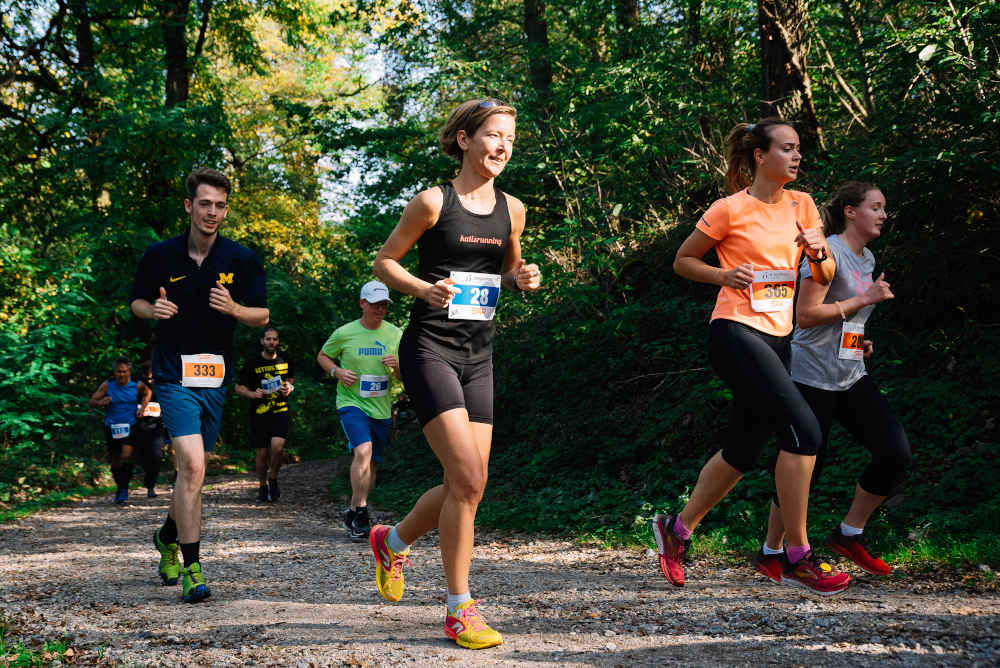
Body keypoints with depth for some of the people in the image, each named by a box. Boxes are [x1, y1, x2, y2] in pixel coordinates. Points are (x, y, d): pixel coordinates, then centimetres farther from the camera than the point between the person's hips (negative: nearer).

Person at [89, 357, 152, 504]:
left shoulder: (137, 386, -3)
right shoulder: (107, 385, -6)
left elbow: (147, 392, 19)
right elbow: (91, 402, -7)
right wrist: (101, 402, -28)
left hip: (130, 427, -1)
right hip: (111, 428, 1)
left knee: (126, 456, -21)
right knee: (115, 462, 10)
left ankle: (123, 489, -11)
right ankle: (119, 487, 33)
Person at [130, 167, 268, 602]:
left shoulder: (241, 259, 1)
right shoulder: (160, 255, -1)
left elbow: (262, 316, 5)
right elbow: (137, 301, 13)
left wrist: (232, 308, -15)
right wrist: (153, 310, -10)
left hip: (216, 375, 3)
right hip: (174, 373, -3)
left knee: (192, 470, 14)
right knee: (191, 465, -19)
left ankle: (168, 537, 42)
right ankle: (191, 569, -14)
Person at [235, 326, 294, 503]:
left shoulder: (285, 362, 6)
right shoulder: (252, 363, -1)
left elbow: (291, 379, 25)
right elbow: (238, 387, 6)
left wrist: (289, 387, 2)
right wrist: (252, 394, -13)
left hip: (281, 411, 0)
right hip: (259, 413, 0)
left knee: (277, 447, -19)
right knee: (262, 453, 4)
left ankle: (273, 479, 6)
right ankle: (262, 486, 26)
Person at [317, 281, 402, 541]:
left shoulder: (395, 334, 3)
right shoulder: (344, 333, -5)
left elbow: (403, 376, 11)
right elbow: (322, 356, 10)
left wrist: (397, 365, -13)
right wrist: (337, 371, -10)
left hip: (381, 409, 4)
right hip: (351, 403, -4)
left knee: (371, 464, 9)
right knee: (363, 451, -26)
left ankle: (353, 514, 26)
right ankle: (361, 513, -20)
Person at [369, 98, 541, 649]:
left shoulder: (511, 209, 9)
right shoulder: (433, 202, -6)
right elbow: (384, 261, 0)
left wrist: (523, 279, 0)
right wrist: (425, 288, -17)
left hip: (478, 355, 6)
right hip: (430, 349, -6)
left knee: (467, 485, 4)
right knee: (468, 478, -15)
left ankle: (392, 541, 33)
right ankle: (458, 609, -3)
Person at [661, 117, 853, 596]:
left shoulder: (801, 206, 12)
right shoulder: (730, 210, -6)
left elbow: (824, 278, 14)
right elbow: (682, 260, 4)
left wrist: (818, 252, -8)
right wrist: (724, 276, -13)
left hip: (777, 338, 7)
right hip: (736, 334, -7)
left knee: (743, 452, 11)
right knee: (803, 430, -19)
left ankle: (676, 529, 30)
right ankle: (798, 557, -10)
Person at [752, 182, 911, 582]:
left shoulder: (866, 259, 16)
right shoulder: (828, 253, -11)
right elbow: (805, 315, -18)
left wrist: (859, 341, 9)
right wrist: (865, 299, -15)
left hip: (852, 378, 8)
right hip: (814, 377, -8)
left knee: (896, 453, -5)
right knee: (806, 466, -4)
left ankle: (849, 534, 10)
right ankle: (771, 553, 13)